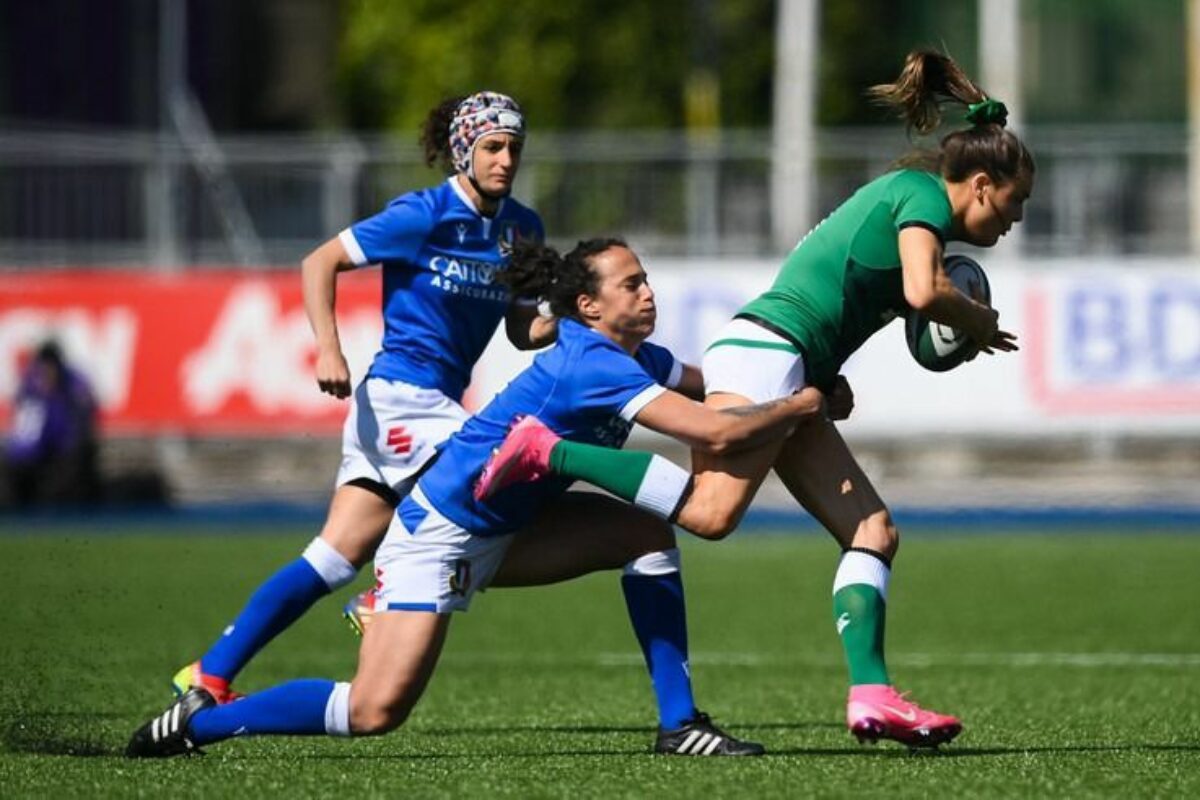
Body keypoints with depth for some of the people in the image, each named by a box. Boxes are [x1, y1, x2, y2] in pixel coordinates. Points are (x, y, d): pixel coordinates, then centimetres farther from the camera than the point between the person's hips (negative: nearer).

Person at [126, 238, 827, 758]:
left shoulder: (634, 358, 3)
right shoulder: (592, 366, -26)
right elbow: (717, 433, -31)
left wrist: (788, 391, 8)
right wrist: (801, 406, -18)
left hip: (504, 527, 10)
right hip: (440, 531, -10)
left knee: (646, 532, -3)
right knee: (375, 711, -20)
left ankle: (681, 725, 2)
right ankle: (198, 721, -3)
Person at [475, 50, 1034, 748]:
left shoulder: (899, 194, 27)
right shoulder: (922, 194, -2)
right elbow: (922, 292, -19)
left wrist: (829, 381, 14)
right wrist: (977, 319, 0)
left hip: (793, 377, 11)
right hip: (765, 354, -11)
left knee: (875, 530, 3)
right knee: (710, 511, -24)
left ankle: (871, 694, -6)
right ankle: (548, 452, -16)